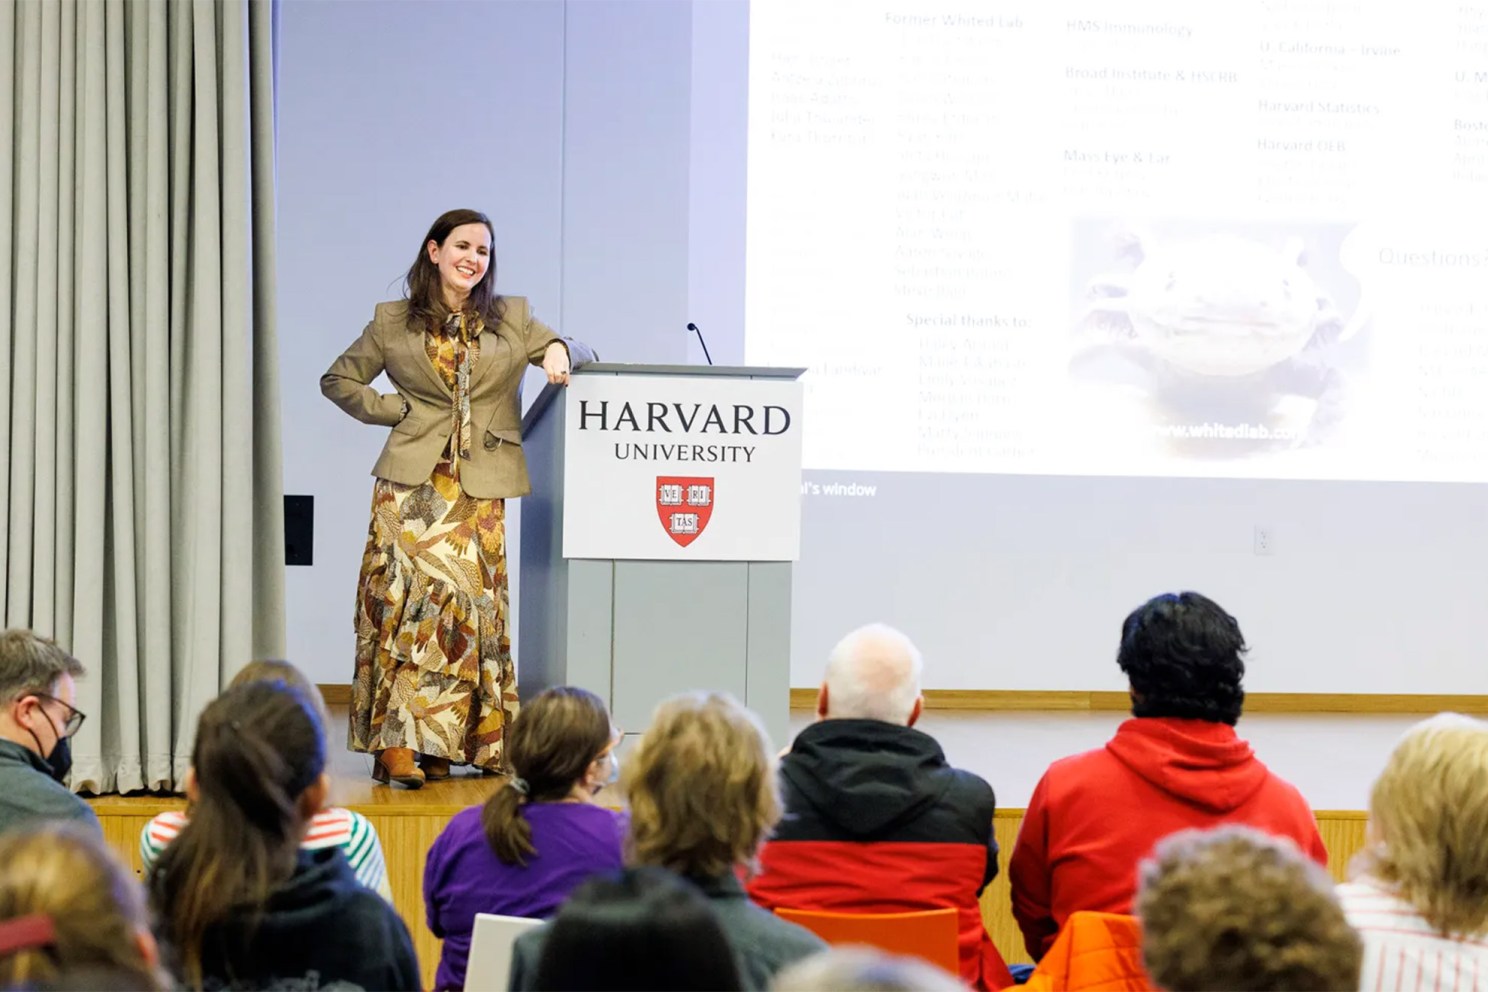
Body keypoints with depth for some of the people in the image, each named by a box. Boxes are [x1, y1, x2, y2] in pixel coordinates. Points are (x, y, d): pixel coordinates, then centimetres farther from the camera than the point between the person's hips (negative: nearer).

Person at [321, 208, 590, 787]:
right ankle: (395, 739, -16)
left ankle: (438, 742, 2)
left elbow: (557, 350, 18)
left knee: (468, 600, -4)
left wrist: (559, 351, -6)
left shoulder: (513, 319, 14)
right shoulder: (392, 323, 11)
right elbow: (338, 380, 17)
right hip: (413, 483, -2)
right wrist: (394, 410, 3)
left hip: (480, 488, 2)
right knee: (410, 592, -15)